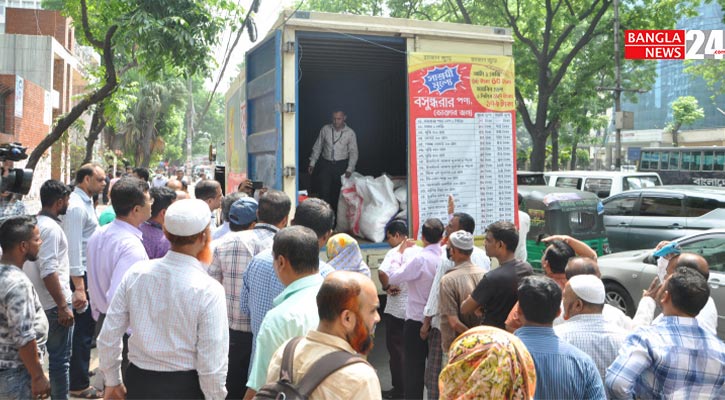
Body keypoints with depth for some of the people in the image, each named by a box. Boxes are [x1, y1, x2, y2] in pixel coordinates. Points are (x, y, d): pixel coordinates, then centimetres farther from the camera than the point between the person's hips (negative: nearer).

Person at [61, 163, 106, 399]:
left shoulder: (86, 202, 11)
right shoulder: (77, 206, -19)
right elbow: (74, 248, -23)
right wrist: (78, 287, -25)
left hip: (88, 273, 10)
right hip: (81, 275, -10)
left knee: (84, 327, 21)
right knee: (83, 329, -2)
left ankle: (79, 370, 36)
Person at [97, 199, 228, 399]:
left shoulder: (136, 273, -9)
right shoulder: (209, 290, -21)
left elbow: (108, 337, -1)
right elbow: (211, 364, -19)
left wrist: (112, 381, 14)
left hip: (138, 382, 3)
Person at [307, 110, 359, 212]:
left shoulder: (350, 133, -4)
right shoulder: (325, 129, -1)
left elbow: (353, 152, -2)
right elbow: (317, 147, 8)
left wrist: (349, 169, -11)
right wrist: (312, 163, 5)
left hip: (341, 165, -1)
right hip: (325, 164, 1)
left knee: (337, 192, 4)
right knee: (324, 191, -7)